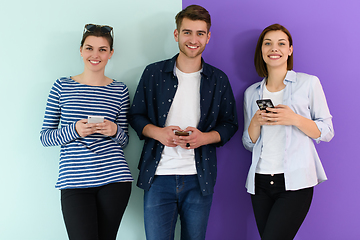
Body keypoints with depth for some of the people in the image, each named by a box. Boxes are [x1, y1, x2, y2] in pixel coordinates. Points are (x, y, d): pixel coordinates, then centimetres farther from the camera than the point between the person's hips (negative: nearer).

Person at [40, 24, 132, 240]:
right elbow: (45, 137, 5)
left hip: (115, 180, 1)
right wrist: (74, 130, -13)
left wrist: (115, 131, -9)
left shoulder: (119, 90, 8)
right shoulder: (62, 87, 5)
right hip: (74, 181, -1)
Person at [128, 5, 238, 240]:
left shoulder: (218, 79, 7)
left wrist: (205, 137, -10)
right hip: (159, 177, -1)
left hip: (199, 180, 1)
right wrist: (158, 133, -12)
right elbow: (136, 115, 9)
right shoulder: (153, 73, 3)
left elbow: (230, 124, 10)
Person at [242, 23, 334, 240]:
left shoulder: (309, 83, 2)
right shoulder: (252, 93, 13)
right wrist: (255, 122, -6)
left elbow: (327, 132, 1)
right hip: (260, 182, 4)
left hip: (295, 182, -4)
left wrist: (295, 119, -15)